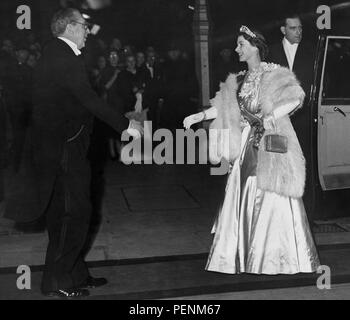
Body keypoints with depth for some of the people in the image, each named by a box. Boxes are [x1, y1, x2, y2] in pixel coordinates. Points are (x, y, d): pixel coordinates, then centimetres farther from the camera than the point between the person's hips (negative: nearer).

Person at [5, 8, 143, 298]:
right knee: (76, 213, -2)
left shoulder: (52, 54, 15)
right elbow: (90, 100, -21)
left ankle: (76, 276, 26)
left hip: (53, 148, 10)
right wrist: (125, 125, -15)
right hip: (66, 149, -10)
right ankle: (56, 282, 7)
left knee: (64, 214, 14)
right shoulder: (66, 60, -16)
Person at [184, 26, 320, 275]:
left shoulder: (274, 74, -5)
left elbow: (296, 98, -18)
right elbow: (222, 107, 12)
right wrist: (199, 116, 0)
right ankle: (244, 256, 15)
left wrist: (272, 116, -26)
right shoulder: (239, 81, 13)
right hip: (248, 145, 6)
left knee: (272, 200, -3)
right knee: (243, 199, 5)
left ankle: (277, 257, 11)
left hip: (272, 144, -6)